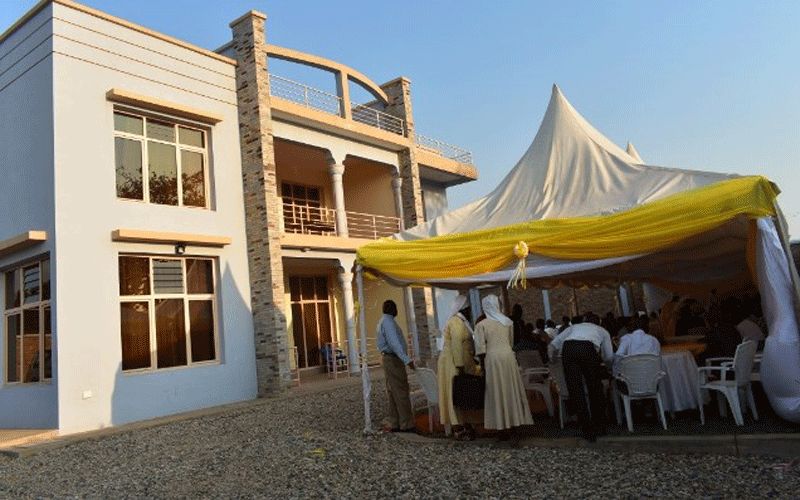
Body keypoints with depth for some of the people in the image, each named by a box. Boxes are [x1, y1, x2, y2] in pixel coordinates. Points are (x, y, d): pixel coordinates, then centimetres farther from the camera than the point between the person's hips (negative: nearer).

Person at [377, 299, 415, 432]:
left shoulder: (383, 321, 17)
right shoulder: (388, 321, -15)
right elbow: (394, 342, -25)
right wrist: (407, 360, -30)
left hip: (388, 358, 10)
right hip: (393, 360, -10)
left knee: (393, 393, 11)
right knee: (401, 392, -6)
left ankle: (395, 424, 15)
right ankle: (406, 424, -3)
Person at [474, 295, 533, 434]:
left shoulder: (481, 325, -5)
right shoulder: (507, 322, 8)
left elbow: (481, 349, -7)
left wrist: (483, 365, 0)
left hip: (492, 358, -4)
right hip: (508, 356, 4)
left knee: (497, 391, 3)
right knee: (511, 388, 13)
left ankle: (501, 422, 8)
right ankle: (515, 419, 21)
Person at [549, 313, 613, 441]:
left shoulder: (574, 326, 39)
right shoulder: (602, 330, 35)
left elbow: (554, 344, 29)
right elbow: (609, 357, 27)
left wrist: (552, 358, 46)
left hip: (567, 348, 1)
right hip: (588, 348, -1)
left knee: (575, 390, 6)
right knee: (595, 389, 16)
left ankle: (588, 431, 8)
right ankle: (599, 427, 27)